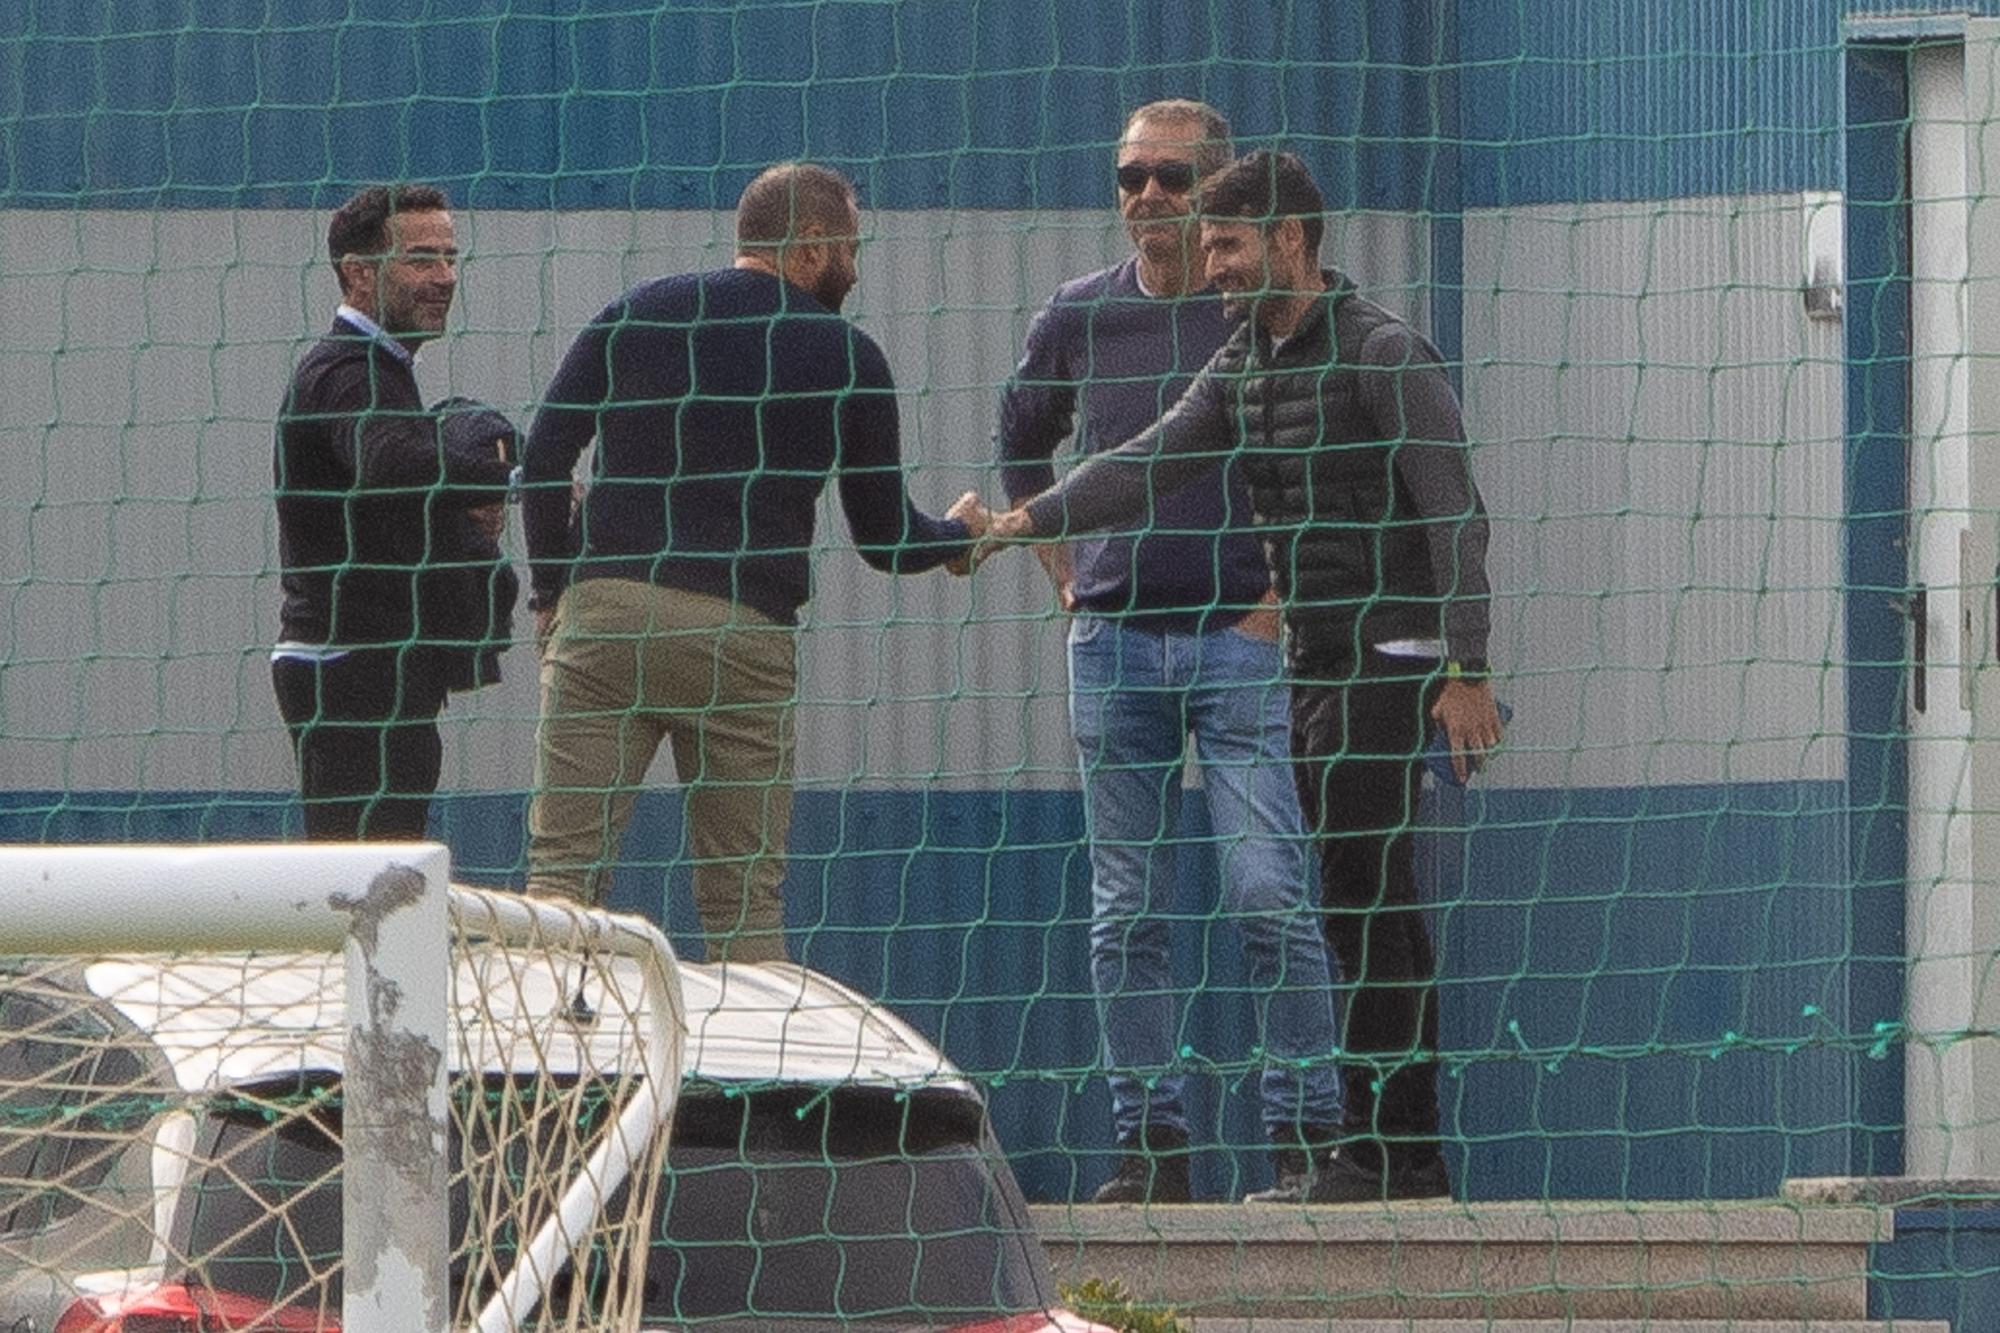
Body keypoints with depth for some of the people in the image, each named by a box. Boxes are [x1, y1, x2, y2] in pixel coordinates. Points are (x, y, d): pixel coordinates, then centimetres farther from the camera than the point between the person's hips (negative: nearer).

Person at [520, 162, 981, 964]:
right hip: (745, 634, -1)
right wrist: (961, 534, 34)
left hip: (604, 619, 1)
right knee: (745, 898, 5)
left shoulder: (634, 316, 13)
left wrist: (551, 591, 15)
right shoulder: (845, 356, 8)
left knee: (563, 870, -1)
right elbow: (886, 540, 14)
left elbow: (542, 461, 5)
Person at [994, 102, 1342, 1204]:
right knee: (1127, 914, 4)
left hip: (1241, 639, -4)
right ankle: (1151, 1145, 7)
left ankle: (1306, 1132, -7)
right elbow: (1021, 448, 26)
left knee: (1270, 895, -11)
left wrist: (1286, 594, -4)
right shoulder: (1078, 319, 9)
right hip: (1112, 645, 4)